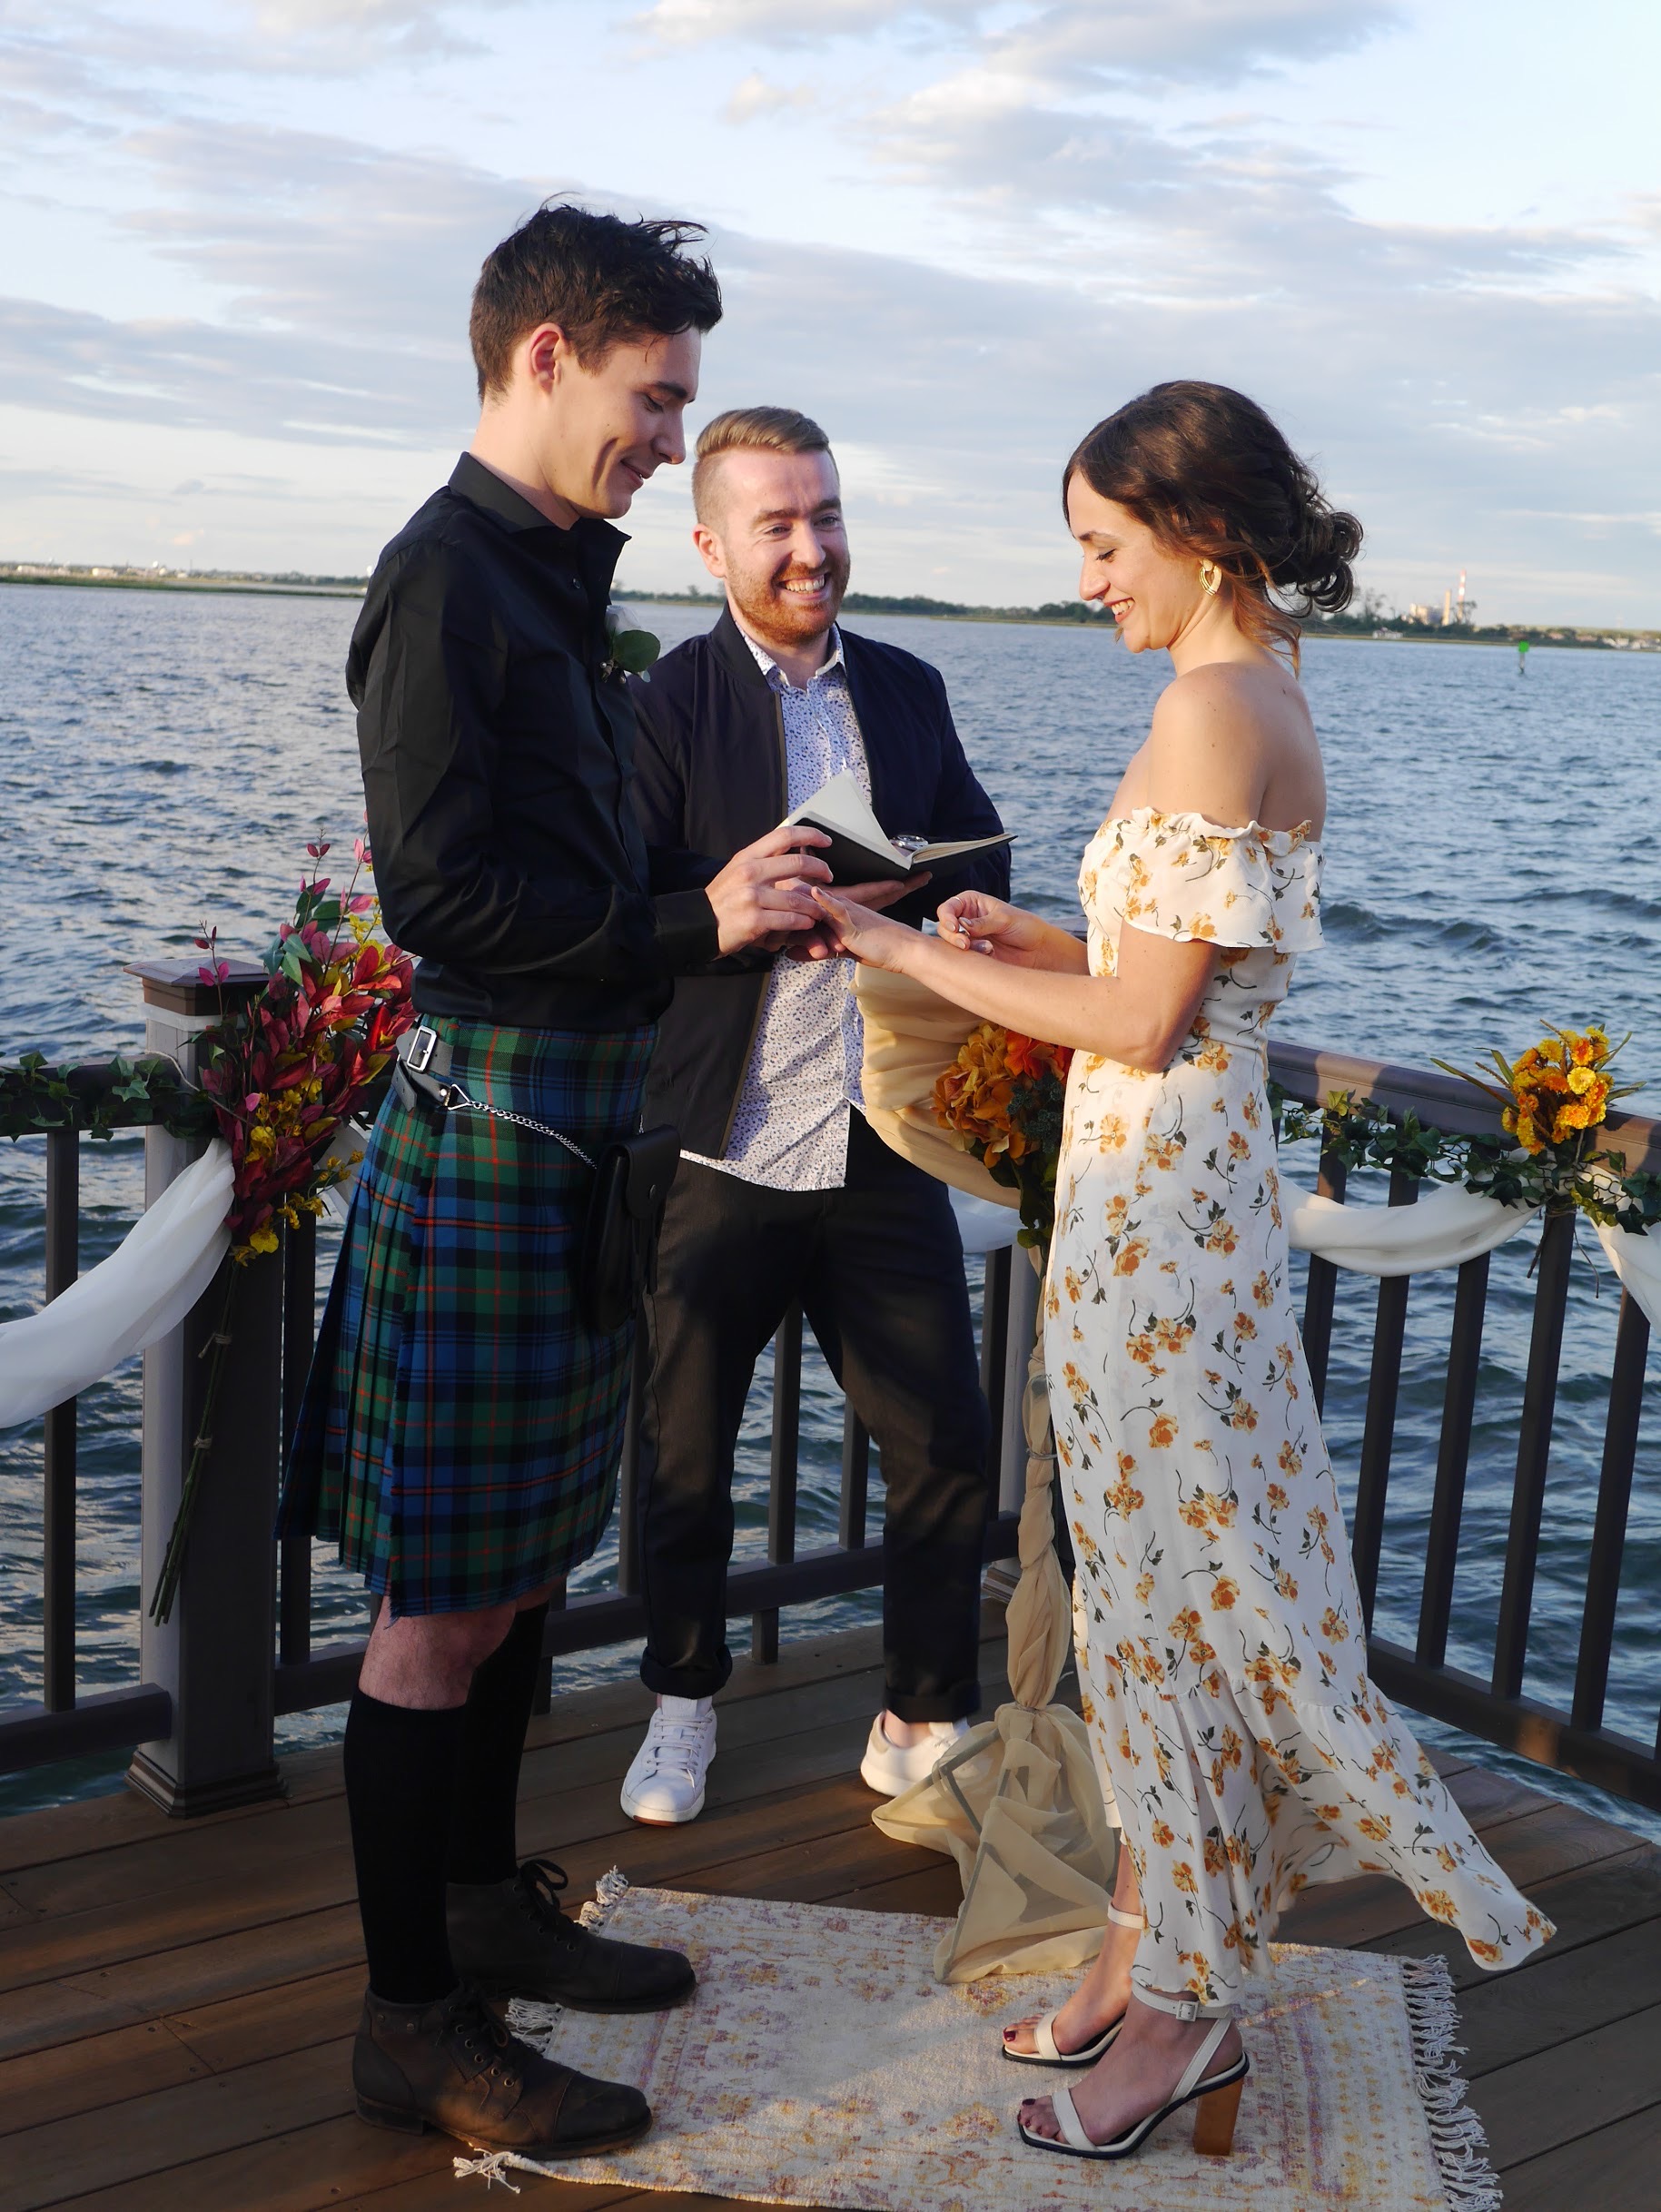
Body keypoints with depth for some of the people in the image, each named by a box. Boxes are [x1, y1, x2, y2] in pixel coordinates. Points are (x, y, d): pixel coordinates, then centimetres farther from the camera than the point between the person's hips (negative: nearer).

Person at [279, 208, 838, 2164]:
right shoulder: (447, 578, -13)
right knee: (440, 1604, 0)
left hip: (568, 1135, 10)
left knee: (517, 1569, 19)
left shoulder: (547, 582, 16)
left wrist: (736, 893, 7)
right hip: (491, 1134, -10)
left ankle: (482, 1903, 34)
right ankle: (413, 2024, 12)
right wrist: (692, 921, -17)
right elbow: (439, 895, -21)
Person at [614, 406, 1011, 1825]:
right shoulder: (663, 706, -6)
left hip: (885, 1147, 4)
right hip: (721, 1152, -3)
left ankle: (928, 1720, 27)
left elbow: (985, 861, 10)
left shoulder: (910, 690, 10)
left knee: (947, 1444, 8)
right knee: (686, 1455, 12)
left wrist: (895, 880, -11)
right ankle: (684, 1704, 35)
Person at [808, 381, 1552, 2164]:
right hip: (1172, 1181, 10)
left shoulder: (1212, 707, -18)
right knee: (1158, 1574, 16)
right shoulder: (1266, 697, 12)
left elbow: (1142, 1023, -20)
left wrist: (918, 957, -12)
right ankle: (1161, 1949, 31)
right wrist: (1041, 939, 8)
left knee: (1174, 1577, 3)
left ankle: (1179, 2011, 20)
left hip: (1156, 1194, -10)